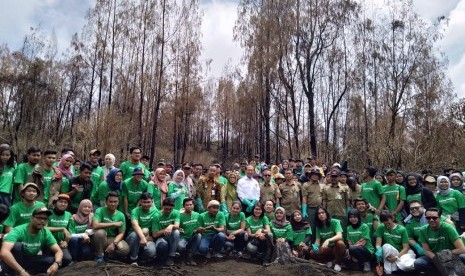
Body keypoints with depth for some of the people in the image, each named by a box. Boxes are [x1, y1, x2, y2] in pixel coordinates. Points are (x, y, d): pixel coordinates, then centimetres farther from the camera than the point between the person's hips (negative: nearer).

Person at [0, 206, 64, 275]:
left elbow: (58, 251, -11)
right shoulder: (18, 231, -25)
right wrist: (21, 271, -46)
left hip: (31, 261, 4)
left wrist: (56, 263, -35)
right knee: (17, 245, -32)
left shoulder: (46, 233, -10)